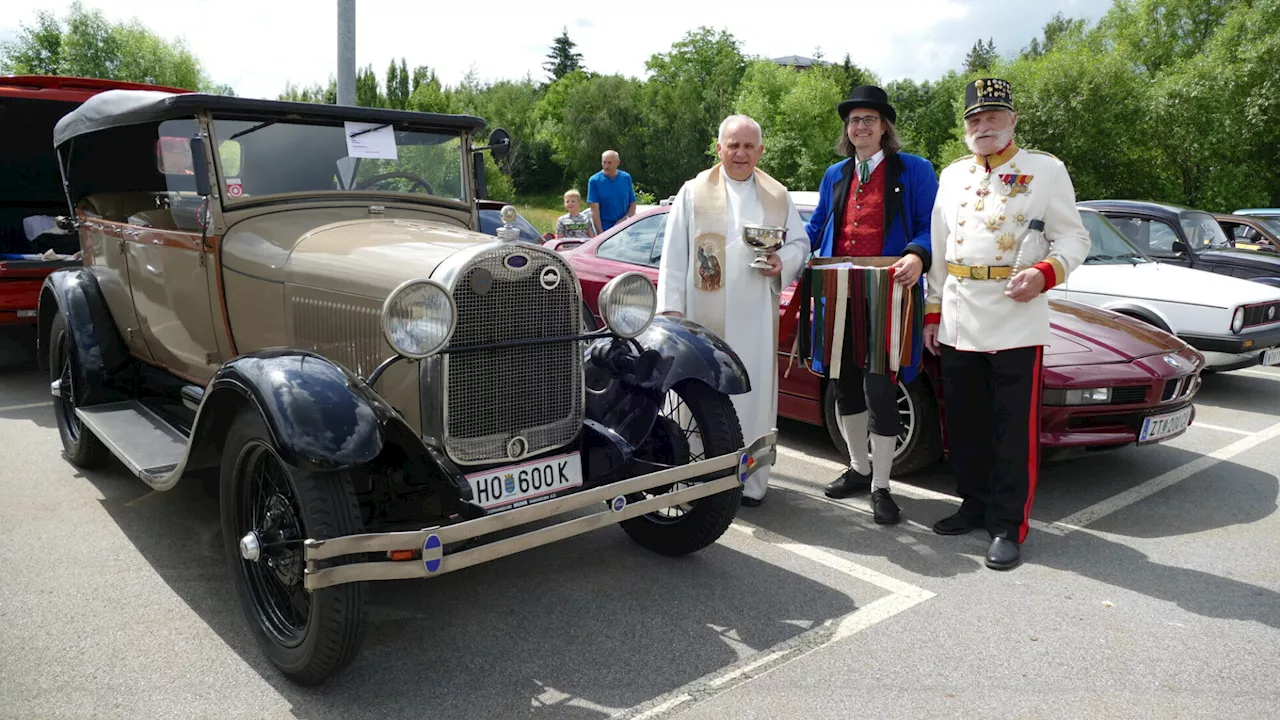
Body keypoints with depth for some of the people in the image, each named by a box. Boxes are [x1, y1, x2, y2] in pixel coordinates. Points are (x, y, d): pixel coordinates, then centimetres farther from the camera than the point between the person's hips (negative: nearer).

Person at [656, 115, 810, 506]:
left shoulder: (777, 196, 13)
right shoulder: (694, 192, 6)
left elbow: (800, 241, 18)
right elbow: (674, 256, 3)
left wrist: (783, 262, -5)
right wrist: (671, 308, -4)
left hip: (757, 318, 2)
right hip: (705, 316, -2)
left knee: (755, 394, 3)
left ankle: (752, 480, 13)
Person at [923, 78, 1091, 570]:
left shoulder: (1046, 170, 2)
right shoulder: (952, 176, 15)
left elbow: (1074, 238, 1)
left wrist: (1045, 273, -19)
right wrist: (932, 312, 13)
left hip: (1017, 323, -5)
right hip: (957, 325, 5)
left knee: (1015, 432, -2)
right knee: (963, 426, 11)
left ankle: (1009, 526, 8)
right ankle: (975, 506, 27)